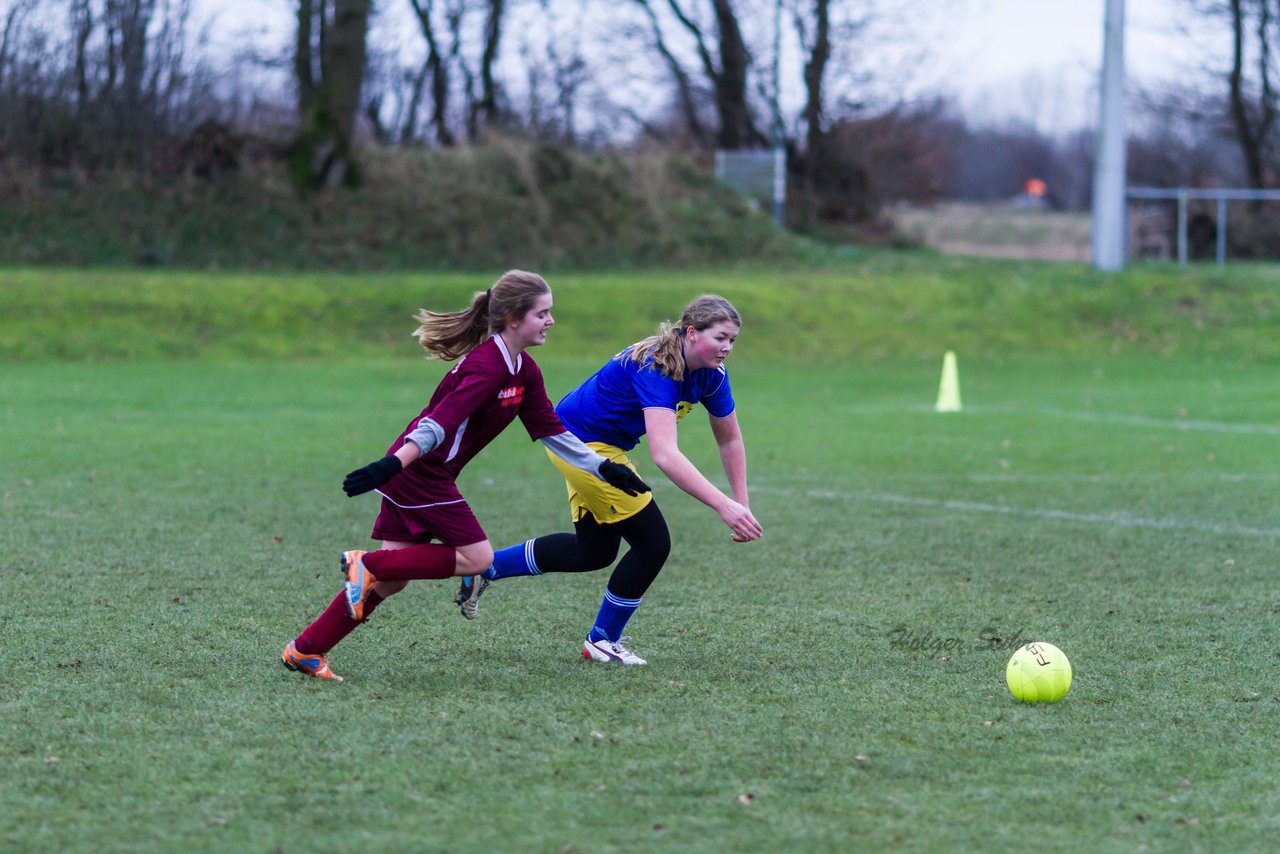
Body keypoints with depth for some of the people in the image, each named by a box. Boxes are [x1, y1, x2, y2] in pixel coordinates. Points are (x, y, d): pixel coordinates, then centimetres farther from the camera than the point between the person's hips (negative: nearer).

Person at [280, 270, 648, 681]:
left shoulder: (524, 371, 9)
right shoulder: (486, 366, -21)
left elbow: (552, 431, 16)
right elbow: (441, 421, -31)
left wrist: (604, 468, 13)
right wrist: (393, 464, -38)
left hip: (425, 474, 9)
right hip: (419, 472, -9)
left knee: (392, 578, 7)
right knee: (477, 557, -7)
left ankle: (304, 651, 10)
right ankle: (368, 564, -6)